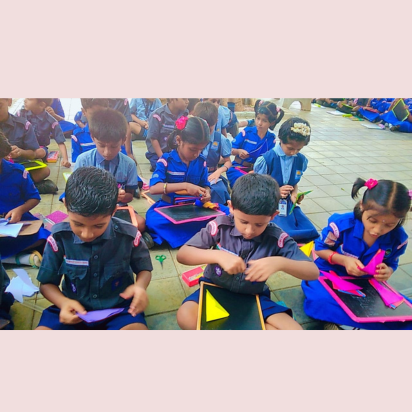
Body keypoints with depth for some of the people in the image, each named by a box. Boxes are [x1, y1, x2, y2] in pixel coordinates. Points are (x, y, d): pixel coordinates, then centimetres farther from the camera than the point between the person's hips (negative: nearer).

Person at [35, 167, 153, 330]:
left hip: (119, 306, -1)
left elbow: (144, 269, 5)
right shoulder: (59, 237, -12)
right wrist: (63, 302, -21)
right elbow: (47, 283, 2)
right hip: (74, 309, 2)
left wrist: (140, 287, -19)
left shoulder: (128, 235, -14)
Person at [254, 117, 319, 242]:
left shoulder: (301, 160, 1)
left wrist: (294, 194, -8)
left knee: (310, 232, -10)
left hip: (287, 204, 5)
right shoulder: (266, 159, -14)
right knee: (286, 234, -27)